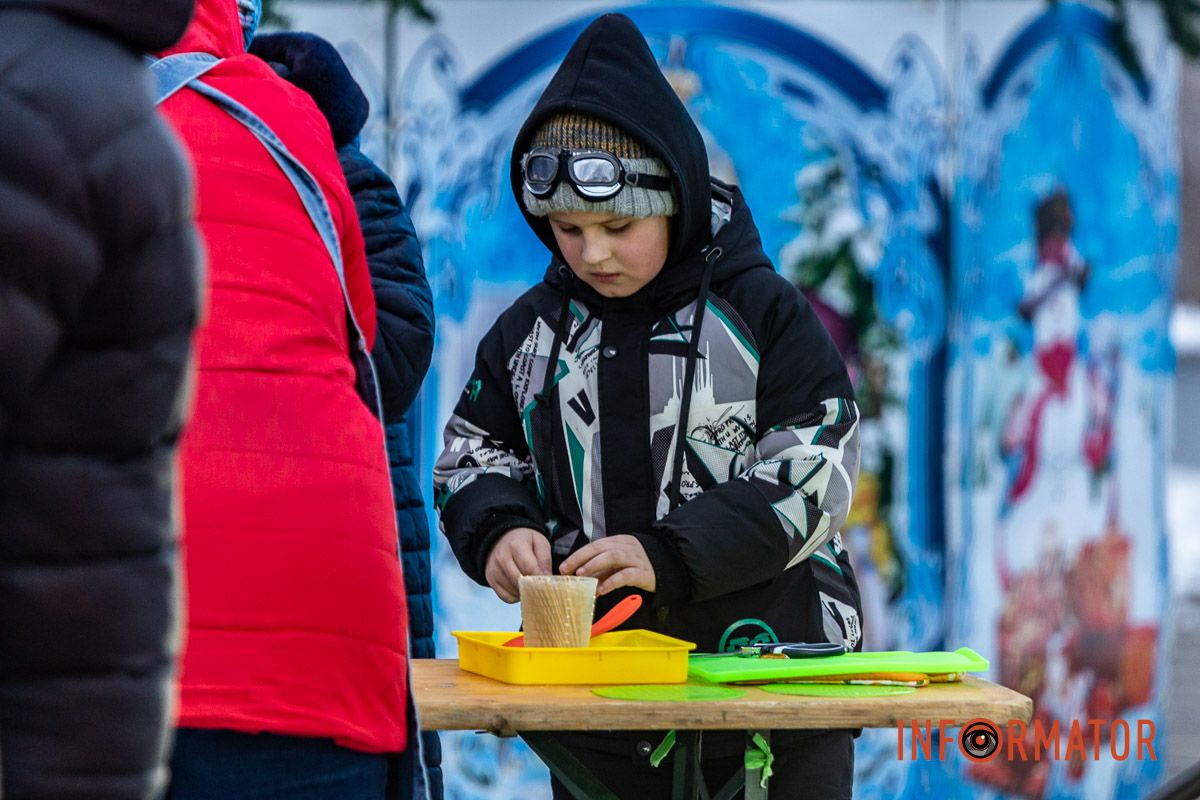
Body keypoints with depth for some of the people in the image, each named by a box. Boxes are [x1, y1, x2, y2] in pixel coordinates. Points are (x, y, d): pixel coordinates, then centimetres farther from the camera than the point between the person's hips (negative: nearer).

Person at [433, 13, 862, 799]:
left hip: (768, 672, -3)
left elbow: (811, 479, -11)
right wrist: (500, 532, -9)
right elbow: (474, 455, 15)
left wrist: (670, 554, -22)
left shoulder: (763, 312, -4)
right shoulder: (532, 329, 9)